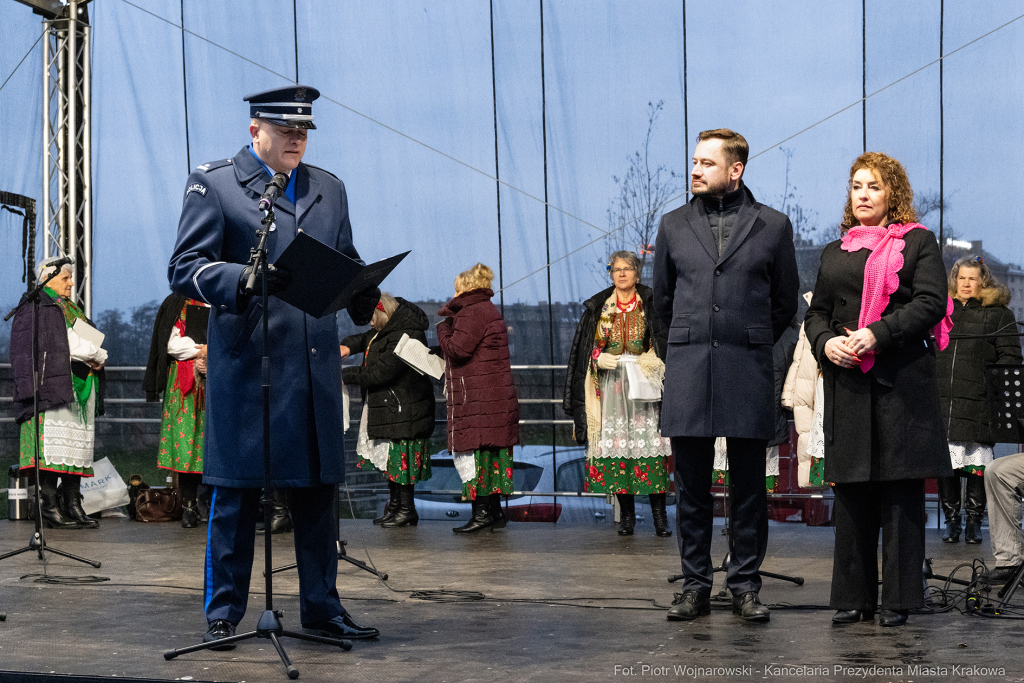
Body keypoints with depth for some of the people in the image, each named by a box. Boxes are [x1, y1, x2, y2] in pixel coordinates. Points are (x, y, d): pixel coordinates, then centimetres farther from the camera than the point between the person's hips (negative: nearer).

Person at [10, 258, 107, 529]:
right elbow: (64, 344, -13)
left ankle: (73, 505, 2)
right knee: (53, 442, -14)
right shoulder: (36, 308, -1)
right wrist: (91, 355, -6)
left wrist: (97, 356, -2)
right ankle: (49, 507, -16)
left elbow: (92, 341, 20)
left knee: (76, 446, 3)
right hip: (53, 384, -9)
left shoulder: (72, 310, 27)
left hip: (79, 389, 9)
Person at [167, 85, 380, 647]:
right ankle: (223, 611, 10)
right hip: (246, 363, -5)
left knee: (318, 488, 9)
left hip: (316, 365, 5)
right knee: (236, 490, 0)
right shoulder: (213, 184, 0)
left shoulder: (329, 189, 18)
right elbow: (184, 268, -7)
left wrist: (364, 297, 3)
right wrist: (245, 280, -24)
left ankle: (321, 607, 19)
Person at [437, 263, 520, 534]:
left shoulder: (471, 313, -12)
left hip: (477, 397, -10)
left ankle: (481, 511, -11)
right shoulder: (491, 311, 21)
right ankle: (495, 512, 14)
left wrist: (443, 329, 0)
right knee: (493, 454, 12)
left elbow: (457, 350, -18)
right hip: (499, 397, 10)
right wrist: (451, 318, 11)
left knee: (470, 453, -8)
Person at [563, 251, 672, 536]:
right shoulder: (597, 308, 11)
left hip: (643, 384, -2)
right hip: (609, 385, 2)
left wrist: (647, 365, -11)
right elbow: (584, 348, 13)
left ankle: (659, 513, -7)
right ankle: (626, 513, 3)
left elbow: (665, 346, 5)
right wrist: (599, 358, -6)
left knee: (650, 444, -10)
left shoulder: (651, 306, 6)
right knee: (616, 444, -4)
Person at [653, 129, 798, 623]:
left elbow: (785, 301, 13)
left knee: (749, 486, 2)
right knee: (691, 486, 4)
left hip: (748, 373, -2)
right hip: (688, 373, 2)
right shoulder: (673, 225, 11)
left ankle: (745, 586, 11)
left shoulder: (773, 226, 5)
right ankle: (695, 585, 12)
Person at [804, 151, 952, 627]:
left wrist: (877, 334, -17)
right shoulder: (834, 253, 20)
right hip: (847, 381, 4)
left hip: (902, 379, -4)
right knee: (851, 490, 4)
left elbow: (929, 302, -6)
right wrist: (825, 342, -6)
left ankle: (899, 599, 2)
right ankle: (854, 597, 10)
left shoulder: (917, 242, 6)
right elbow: (816, 312, 17)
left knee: (901, 491, -3)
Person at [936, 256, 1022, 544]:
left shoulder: (998, 314, 7)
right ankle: (951, 519, 11)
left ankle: (974, 520, 7)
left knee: (977, 463, -2)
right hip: (942, 400, 3)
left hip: (979, 402, -3)